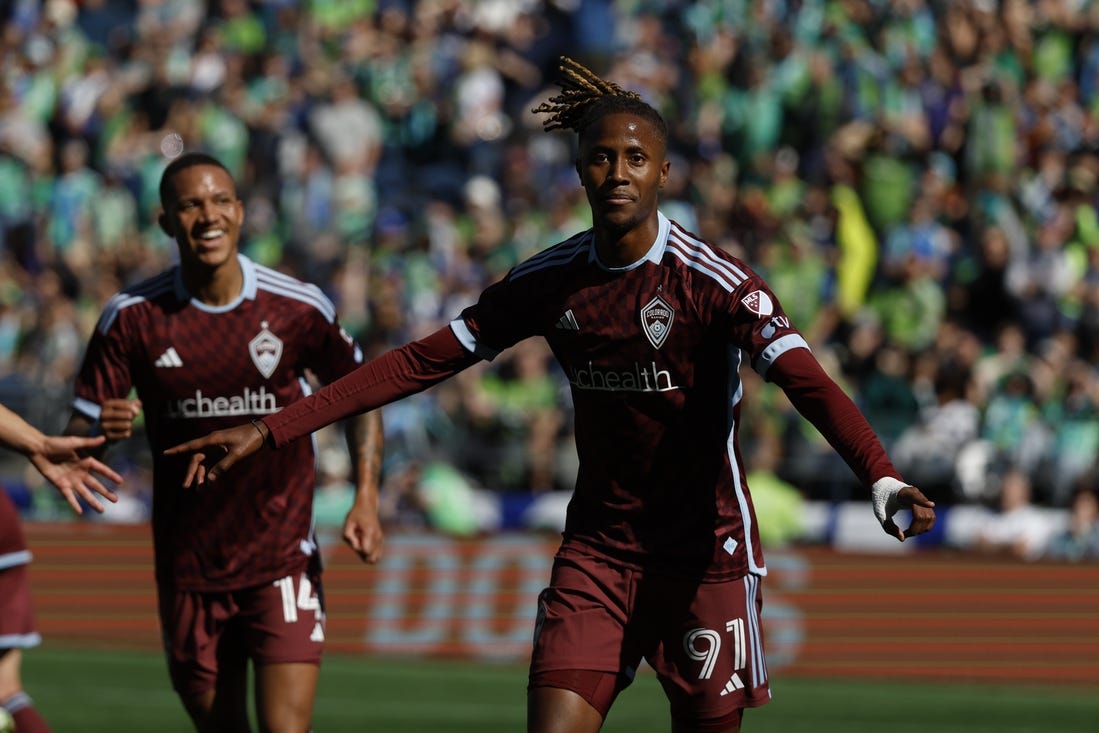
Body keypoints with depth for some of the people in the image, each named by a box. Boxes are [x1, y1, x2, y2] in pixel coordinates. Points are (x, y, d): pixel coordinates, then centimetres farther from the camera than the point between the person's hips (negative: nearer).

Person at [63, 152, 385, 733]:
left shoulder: (299, 308, -5)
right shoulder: (132, 317, -4)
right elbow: (78, 431, -2)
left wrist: (366, 498, -2)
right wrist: (101, 430, -27)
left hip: (282, 560, -2)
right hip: (188, 570, 2)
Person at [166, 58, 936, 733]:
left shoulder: (714, 281, -14)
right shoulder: (549, 281, 0)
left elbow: (807, 381, -27)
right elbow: (422, 362, 4)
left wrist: (881, 478, -45)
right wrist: (271, 431, 1)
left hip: (705, 555, -4)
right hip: (597, 550, 4)